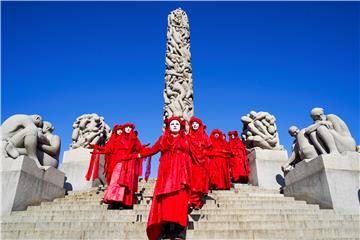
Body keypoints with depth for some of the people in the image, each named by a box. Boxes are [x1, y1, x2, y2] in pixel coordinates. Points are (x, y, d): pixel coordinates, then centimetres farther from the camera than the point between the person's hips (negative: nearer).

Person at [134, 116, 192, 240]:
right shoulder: (163, 138, 19)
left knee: (179, 196, -13)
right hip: (167, 171, 1)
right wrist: (139, 154, 12)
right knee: (166, 197, -10)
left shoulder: (185, 139, 16)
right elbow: (153, 149, 16)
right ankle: (167, 228, -12)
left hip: (180, 171, -1)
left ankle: (177, 227, -16)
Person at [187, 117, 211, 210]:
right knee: (193, 180, -8)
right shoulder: (188, 136, 13)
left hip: (202, 161, 1)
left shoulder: (204, 136, 14)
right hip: (192, 161, 0)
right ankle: (192, 201, -9)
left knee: (200, 179, -4)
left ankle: (198, 201, -2)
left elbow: (208, 148, 9)